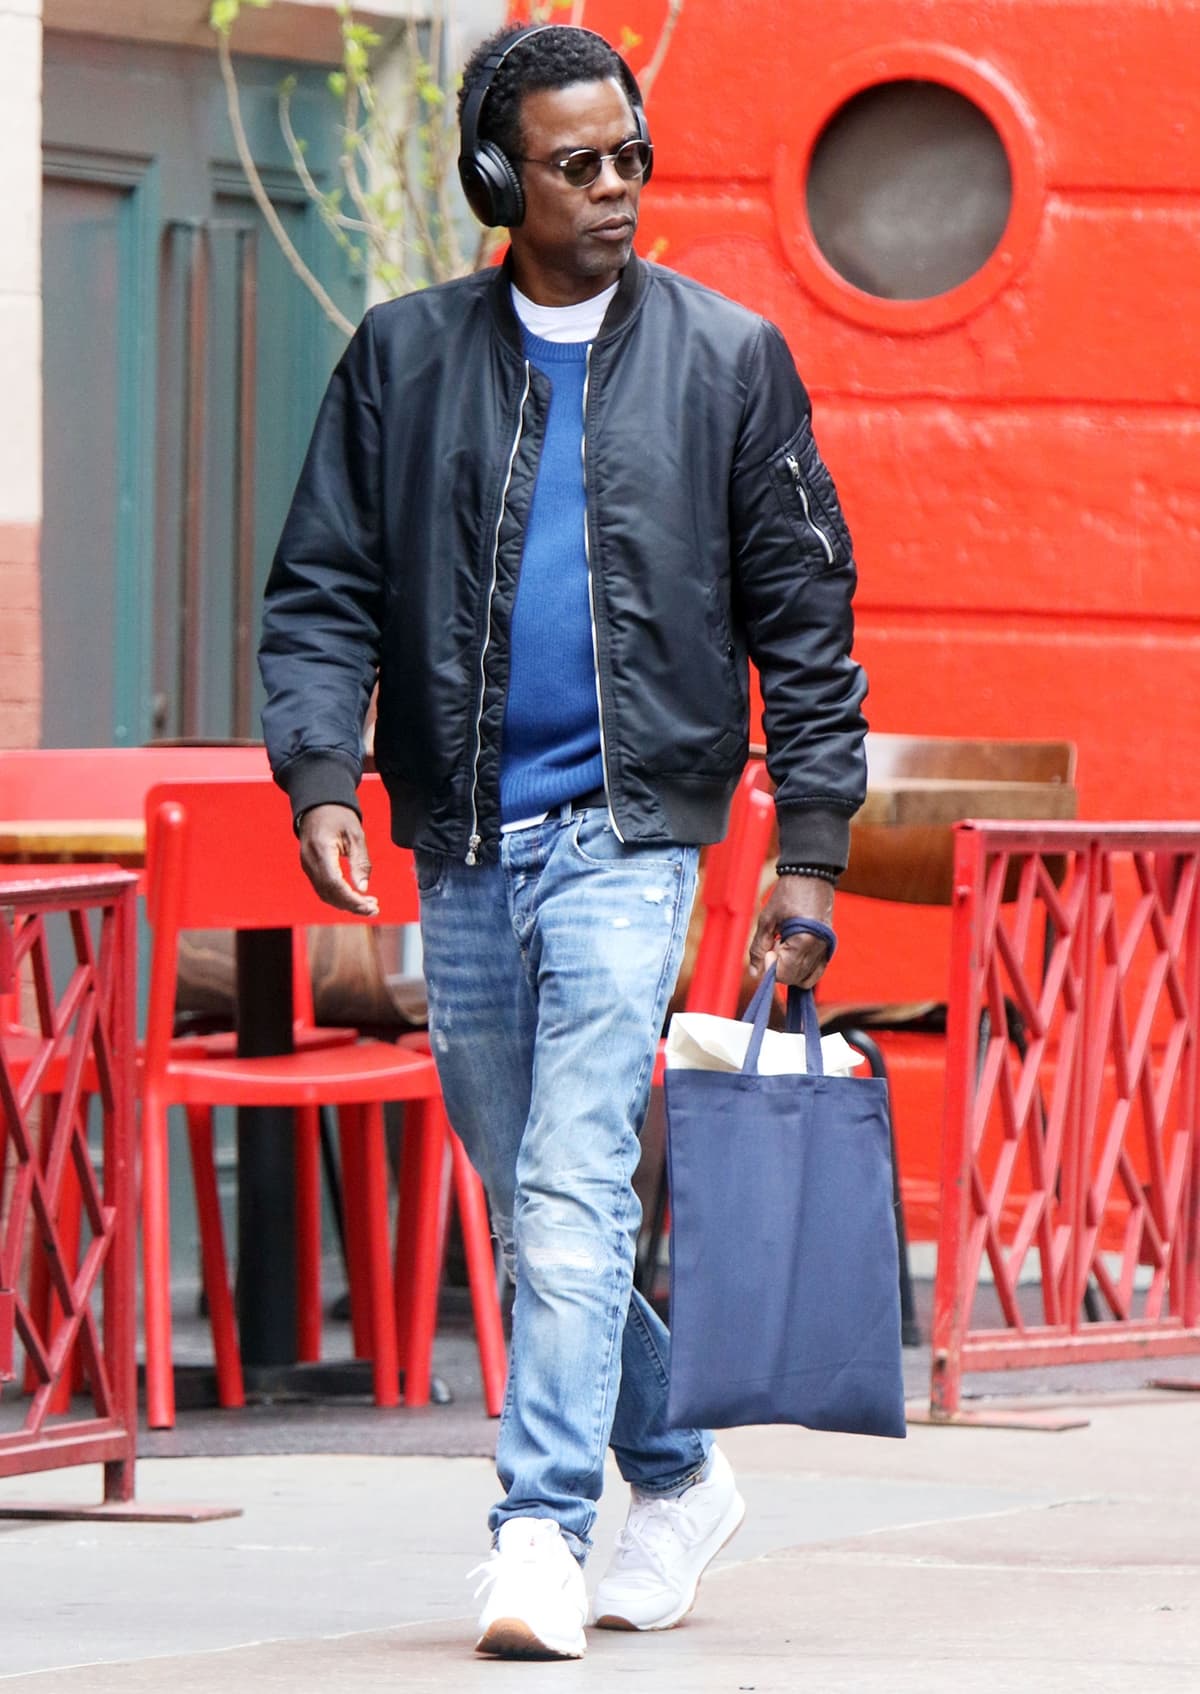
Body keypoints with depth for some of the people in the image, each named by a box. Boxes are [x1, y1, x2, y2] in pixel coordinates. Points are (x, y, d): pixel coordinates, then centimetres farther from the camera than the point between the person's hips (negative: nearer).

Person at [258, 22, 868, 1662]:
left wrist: (810, 846, 1)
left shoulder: (727, 360, 3)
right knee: (533, 1207, 11)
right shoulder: (404, 358, 7)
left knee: (573, 1190, -16)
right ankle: (675, 1472, 29)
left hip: (629, 831, -3)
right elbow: (323, 587, 7)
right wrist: (320, 773, -9)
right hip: (463, 847, 3)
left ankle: (544, 1532, -18)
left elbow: (803, 618, 6)